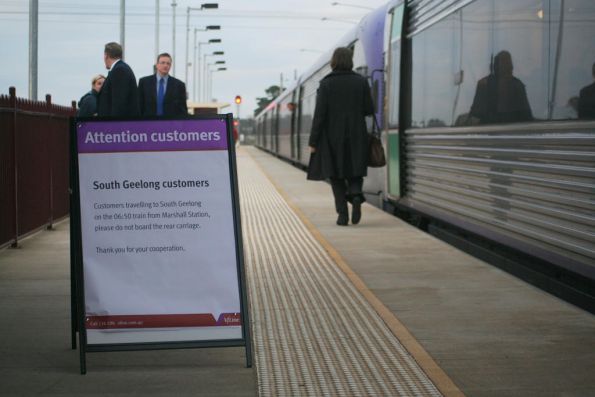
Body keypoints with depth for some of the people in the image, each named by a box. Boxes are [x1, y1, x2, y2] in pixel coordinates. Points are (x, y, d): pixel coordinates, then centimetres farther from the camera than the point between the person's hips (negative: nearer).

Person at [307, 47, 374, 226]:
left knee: (336, 175, 11)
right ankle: (356, 196, -17)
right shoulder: (361, 81, -1)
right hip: (356, 137, 1)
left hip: (332, 138, -1)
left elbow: (319, 114, -10)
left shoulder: (326, 84, -7)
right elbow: (369, 110, 1)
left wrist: (313, 142, -6)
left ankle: (343, 214, 2)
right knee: (354, 173, 13)